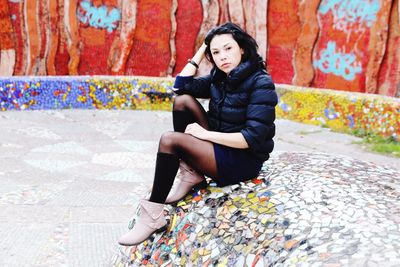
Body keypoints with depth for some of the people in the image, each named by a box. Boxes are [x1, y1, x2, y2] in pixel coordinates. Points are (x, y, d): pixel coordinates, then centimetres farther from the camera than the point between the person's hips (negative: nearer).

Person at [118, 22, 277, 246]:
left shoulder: (261, 83, -16)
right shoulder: (220, 77, 7)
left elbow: (252, 138, -23)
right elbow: (182, 85, 4)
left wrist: (206, 134, -20)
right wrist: (202, 50, 2)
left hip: (244, 161, -8)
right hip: (222, 147, 8)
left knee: (170, 140, -21)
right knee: (183, 100, -5)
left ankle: (154, 216, -13)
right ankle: (191, 175, -2)